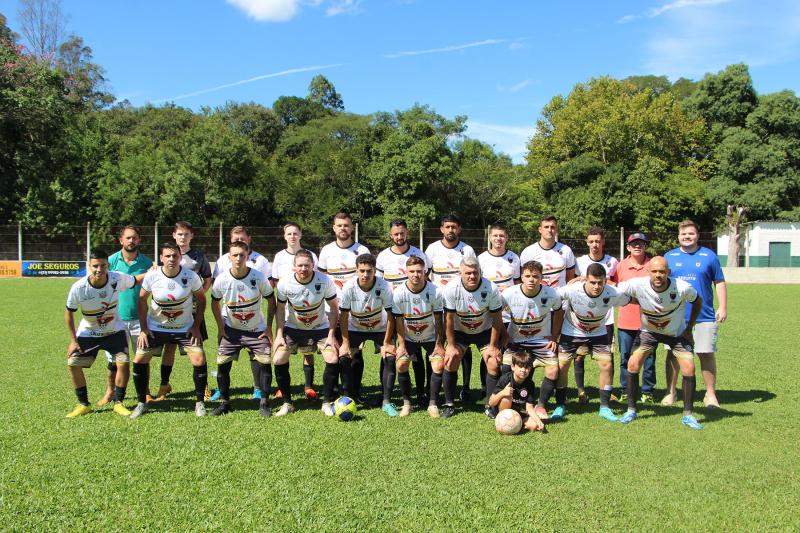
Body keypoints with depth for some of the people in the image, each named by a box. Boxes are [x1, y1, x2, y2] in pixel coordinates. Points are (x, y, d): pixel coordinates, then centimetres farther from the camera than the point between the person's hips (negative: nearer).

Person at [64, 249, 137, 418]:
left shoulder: (118, 279, -22)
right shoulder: (78, 288, -24)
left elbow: (135, 281, 0)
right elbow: (69, 312, -9)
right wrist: (73, 340, -7)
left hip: (115, 331, 0)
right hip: (88, 333, 0)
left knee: (123, 362, -14)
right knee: (73, 364, -8)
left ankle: (118, 403, 4)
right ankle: (83, 405, 10)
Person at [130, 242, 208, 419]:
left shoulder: (191, 276, -16)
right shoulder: (151, 276, -15)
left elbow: (201, 299, -1)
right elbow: (142, 300, 0)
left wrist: (196, 326, -7)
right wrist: (143, 328, -3)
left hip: (185, 328, -1)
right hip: (155, 328, 1)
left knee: (199, 360, -14)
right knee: (139, 361, -4)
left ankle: (199, 402, 5)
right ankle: (142, 403, 17)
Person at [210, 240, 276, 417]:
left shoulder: (258, 277, -17)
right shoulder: (222, 280, -14)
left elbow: (271, 300, -4)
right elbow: (215, 302, 4)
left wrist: (269, 327, -6)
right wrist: (220, 327, 0)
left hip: (257, 329, -1)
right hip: (231, 329, 1)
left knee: (265, 362, -10)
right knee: (222, 364, -5)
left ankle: (264, 402, 6)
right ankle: (225, 402, 13)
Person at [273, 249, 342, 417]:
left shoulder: (325, 281, -22)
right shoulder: (284, 283, -19)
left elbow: (334, 308, -10)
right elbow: (280, 309, -3)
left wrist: (331, 335, -14)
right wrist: (279, 335, -10)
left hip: (320, 328, -1)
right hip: (292, 328, 1)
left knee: (333, 360, -17)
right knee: (278, 360, -13)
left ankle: (327, 403, 3)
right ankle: (287, 403, 6)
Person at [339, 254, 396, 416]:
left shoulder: (384, 287, -27)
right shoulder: (349, 287, -25)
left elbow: (391, 316, -18)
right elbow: (343, 316, -14)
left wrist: (386, 343, -16)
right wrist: (345, 343, -14)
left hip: (380, 328, -1)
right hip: (355, 328, 1)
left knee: (390, 358, -16)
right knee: (344, 357, -14)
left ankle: (386, 402, -3)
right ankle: (351, 396, 8)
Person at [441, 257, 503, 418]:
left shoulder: (491, 289, -26)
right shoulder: (451, 290, -25)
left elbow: (497, 319, -15)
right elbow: (449, 319, -15)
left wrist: (493, 346, -11)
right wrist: (451, 346, -12)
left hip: (485, 331, 0)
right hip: (459, 331, 0)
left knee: (494, 364, -11)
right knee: (450, 362, -12)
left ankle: (490, 405, 7)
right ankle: (449, 404, 4)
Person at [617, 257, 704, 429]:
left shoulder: (683, 288, -28)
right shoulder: (637, 285, -29)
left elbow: (698, 301, -6)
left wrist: (689, 327, -5)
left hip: (677, 332, 0)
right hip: (648, 331, 0)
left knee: (689, 368, -12)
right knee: (633, 364, -12)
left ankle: (687, 415, 7)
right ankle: (631, 410, 5)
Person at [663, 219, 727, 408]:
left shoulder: (709, 256, 4)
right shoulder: (669, 257, 7)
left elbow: (719, 283, 7)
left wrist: (723, 307, -1)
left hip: (704, 316, -1)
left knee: (707, 354, 2)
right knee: (673, 354, 6)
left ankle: (710, 394, 17)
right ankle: (670, 392, 19)